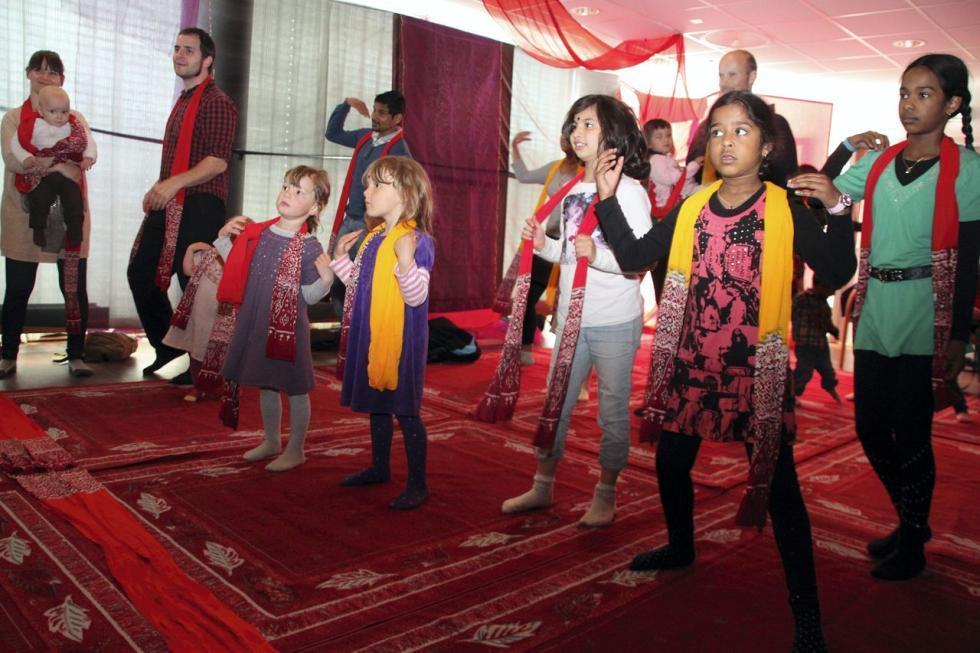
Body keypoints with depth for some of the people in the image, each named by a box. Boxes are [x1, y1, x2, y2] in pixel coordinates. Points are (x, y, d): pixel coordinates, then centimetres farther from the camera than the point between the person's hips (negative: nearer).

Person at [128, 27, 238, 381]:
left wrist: (174, 183, -27)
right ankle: (166, 348, 24)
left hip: (199, 206, -10)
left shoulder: (216, 102, -8)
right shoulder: (184, 101, 21)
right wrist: (158, 191, 19)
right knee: (140, 273, 11)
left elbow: (218, 162, -19)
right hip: (169, 205, 10)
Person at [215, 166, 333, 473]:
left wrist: (326, 279, -30)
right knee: (265, 385, 20)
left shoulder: (309, 247, -13)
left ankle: (296, 449, 22)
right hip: (255, 324, 6)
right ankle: (271, 441, 38)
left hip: (288, 327, -6)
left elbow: (309, 296, -12)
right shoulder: (258, 233, 3)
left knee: (294, 388, 6)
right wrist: (224, 238, 6)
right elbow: (239, 271, 14)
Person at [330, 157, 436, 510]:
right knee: (376, 405, 20)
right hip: (369, 337, 9)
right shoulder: (372, 237, 10)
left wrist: (405, 260, -37)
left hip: (400, 341, -8)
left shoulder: (417, 241, -16)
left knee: (406, 411, 0)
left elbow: (416, 296, -24)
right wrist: (341, 256, 13)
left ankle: (418, 484, 12)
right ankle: (379, 467, 37)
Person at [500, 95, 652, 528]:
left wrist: (597, 254, -31)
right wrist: (543, 244, 1)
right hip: (572, 318, 7)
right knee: (555, 404, 14)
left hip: (615, 324, -7)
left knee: (612, 411, 6)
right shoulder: (572, 191, 11)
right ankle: (542, 487, 29)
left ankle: (606, 496, 22)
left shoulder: (629, 191, -10)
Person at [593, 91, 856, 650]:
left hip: (756, 368, -4)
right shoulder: (692, 209, 5)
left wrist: (837, 208, -23)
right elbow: (633, 257, 4)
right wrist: (609, 199, -1)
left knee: (777, 483, -1)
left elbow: (836, 273, -13)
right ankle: (681, 548, 45)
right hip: (690, 362, 5)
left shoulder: (785, 209, -6)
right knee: (672, 463, 17)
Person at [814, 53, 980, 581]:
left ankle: (912, 546, 20)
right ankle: (910, 520, 34)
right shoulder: (879, 162, 12)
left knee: (909, 433, 1)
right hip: (875, 313, 5)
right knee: (870, 427, 10)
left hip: (925, 318, -5)